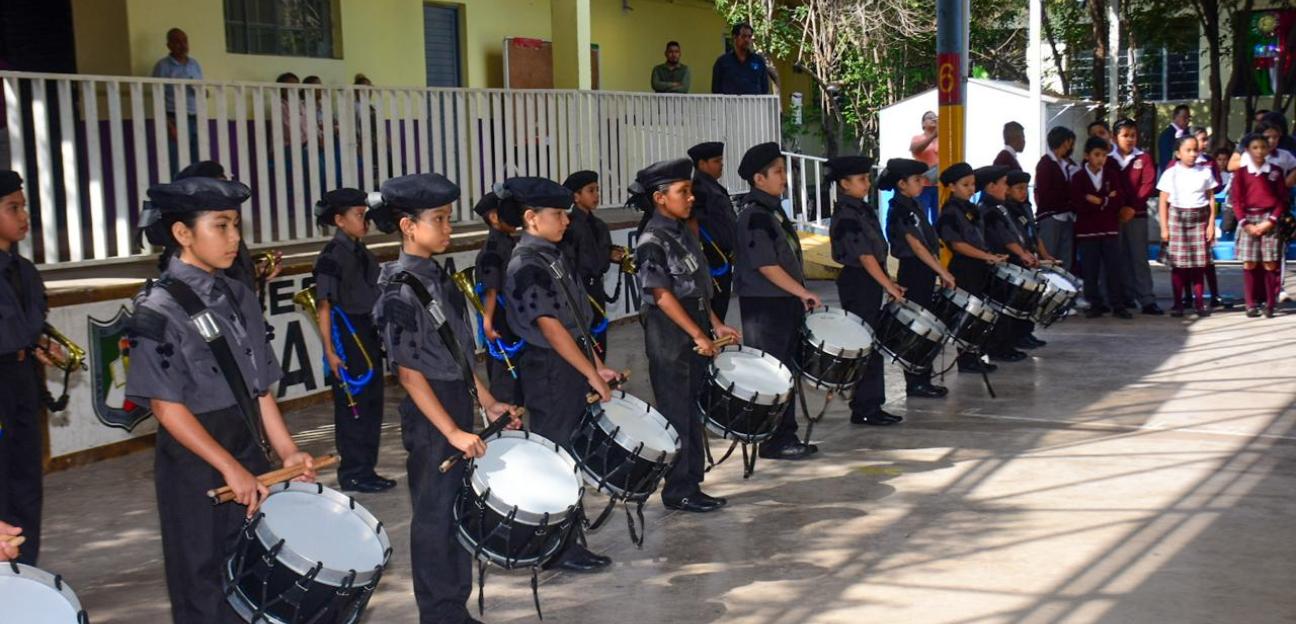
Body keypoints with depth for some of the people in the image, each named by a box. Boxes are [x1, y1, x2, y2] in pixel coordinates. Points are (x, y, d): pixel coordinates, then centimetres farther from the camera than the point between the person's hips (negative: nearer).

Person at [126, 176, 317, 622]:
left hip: (249, 453, 6)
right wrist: (230, 468, -21)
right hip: (195, 465, -6)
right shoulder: (159, 310, -13)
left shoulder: (238, 297, 8)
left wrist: (287, 450, 4)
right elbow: (166, 406, -17)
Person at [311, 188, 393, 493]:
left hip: (370, 336, 8)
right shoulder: (332, 256, -13)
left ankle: (366, 470, 23)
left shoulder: (364, 253, 11)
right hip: (347, 339, -8)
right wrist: (330, 352, -18)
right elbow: (324, 307, -15)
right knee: (352, 407, 0)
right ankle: (354, 474, 10)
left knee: (372, 405, 12)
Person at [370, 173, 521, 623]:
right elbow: (409, 372, -19)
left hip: (458, 407, 9)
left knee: (460, 511, 16)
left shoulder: (438, 276, 9)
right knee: (434, 517, 2)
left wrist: (487, 402, 13)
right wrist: (451, 431, -21)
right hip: (430, 417, -8)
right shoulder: (400, 291, -17)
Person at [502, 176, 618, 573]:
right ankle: (559, 551, 9)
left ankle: (571, 542, 24)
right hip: (550, 376, -9)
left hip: (572, 371, 9)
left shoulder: (553, 257, 11)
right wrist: (592, 375, -17)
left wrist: (597, 365, 12)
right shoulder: (527, 266, -17)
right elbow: (552, 329, -20)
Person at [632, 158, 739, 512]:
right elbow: (662, 294, -18)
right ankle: (678, 492, 9)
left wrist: (715, 325, 12)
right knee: (678, 417, -1)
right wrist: (698, 335, -19)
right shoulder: (653, 241, -14)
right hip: (670, 343, -9)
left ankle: (692, 485, 22)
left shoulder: (684, 233, 12)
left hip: (695, 338, 9)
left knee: (694, 414, 13)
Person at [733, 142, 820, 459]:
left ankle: (786, 437, 22)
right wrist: (803, 292, -19)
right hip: (765, 305, -10)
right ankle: (774, 442, 5)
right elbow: (766, 265, -21)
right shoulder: (754, 215, -16)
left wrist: (800, 296, 17)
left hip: (785, 303, 10)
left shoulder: (774, 209, 14)